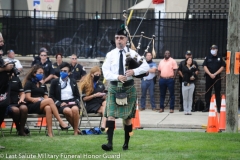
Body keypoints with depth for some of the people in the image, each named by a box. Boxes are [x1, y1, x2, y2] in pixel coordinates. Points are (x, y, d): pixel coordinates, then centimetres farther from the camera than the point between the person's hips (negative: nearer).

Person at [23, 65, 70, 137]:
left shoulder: (43, 85, 25)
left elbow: (46, 97, 14)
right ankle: (61, 122, -37)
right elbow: (28, 97, -3)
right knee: (50, 100, -32)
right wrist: (37, 99, -15)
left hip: (41, 107, 5)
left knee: (48, 108, -36)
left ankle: (50, 132, -47)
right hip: (31, 106, -4)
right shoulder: (29, 83, 8)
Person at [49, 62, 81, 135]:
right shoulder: (55, 82, 10)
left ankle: (76, 131, -26)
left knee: (75, 109, -36)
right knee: (68, 110, -37)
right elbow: (52, 96, 6)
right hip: (61, 103, -2)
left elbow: (77, 96, 19)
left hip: (72, 102, 2)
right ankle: (76, 128, -17)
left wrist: (75, 102, -3)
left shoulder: (73, 82, 18)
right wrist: (59, 103, -10)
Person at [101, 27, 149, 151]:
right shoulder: (110, 55, 2)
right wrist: (117, 77, -22)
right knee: (110, 115, -13)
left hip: (128, 87, 0)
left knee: (127, 117, 9)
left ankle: (126, 143, 22)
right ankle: (109, 143, -18)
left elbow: (146, 67, -5)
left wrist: (134, 71, -20)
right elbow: (106, 72, -5)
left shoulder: (132, 53, 1)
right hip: (114, 87, 0)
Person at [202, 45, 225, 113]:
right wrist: (210, 74, -11)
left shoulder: (220, 58, 7)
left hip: (217, 77, -1)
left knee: (217, 92, -2)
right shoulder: (208, 57, 7)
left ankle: (219, 107, -1)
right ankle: (207, 107, 6)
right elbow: (205, 66, 1)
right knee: (208, 92, 1)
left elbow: (222, 67, 1)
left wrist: (215, 74, -9)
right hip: (209, 77, 1)